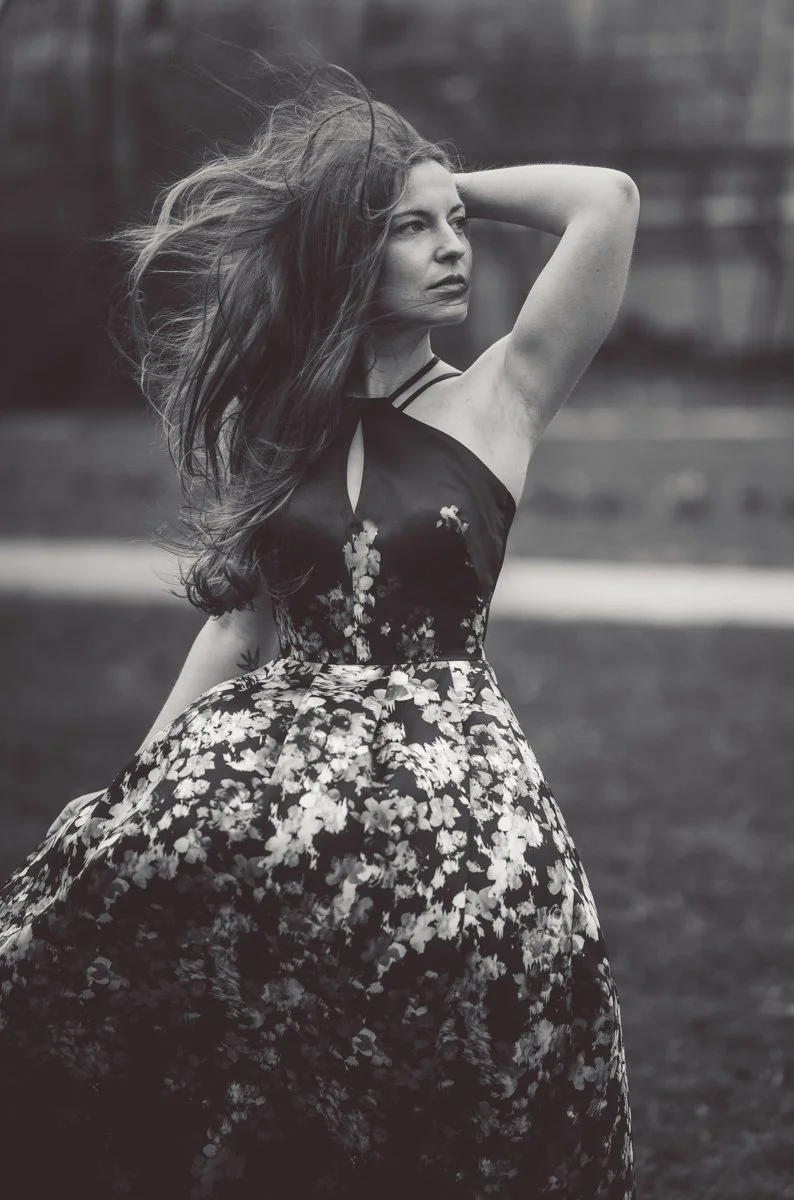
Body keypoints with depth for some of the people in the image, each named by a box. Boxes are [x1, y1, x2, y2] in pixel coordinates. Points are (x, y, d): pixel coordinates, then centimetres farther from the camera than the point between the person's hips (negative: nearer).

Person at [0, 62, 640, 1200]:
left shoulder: (498, 397, 0)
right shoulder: (284, 416, 10)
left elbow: (609, 199, -10)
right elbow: (243, 615, 13)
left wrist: (460, 186, 4)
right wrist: (137, 781, 8)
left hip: (442, 775, -3)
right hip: (267, 766, 3)